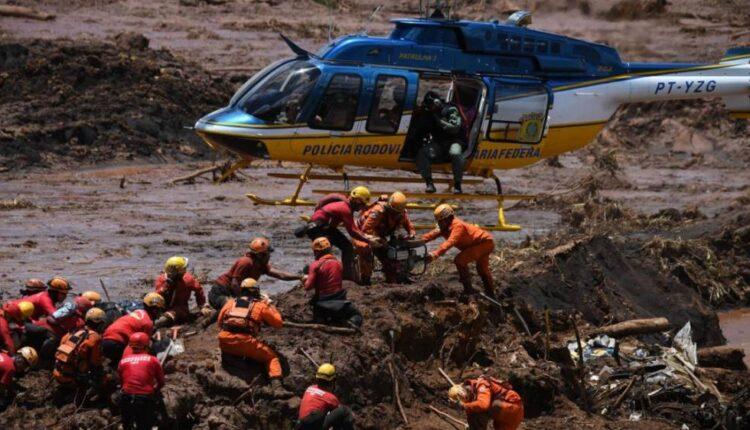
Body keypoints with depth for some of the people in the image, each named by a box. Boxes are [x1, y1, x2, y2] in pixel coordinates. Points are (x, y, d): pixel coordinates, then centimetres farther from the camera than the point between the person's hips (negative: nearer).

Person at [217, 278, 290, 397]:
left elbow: (220, 323, 28)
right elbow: (278, 322, 18)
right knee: (271, 357, 9)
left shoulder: (230, 302, 22)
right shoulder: (260, 305, 13)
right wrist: (271, 307, 31)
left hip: (224, 342, 3)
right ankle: (276, 386, -9)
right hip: (245, 342, -3)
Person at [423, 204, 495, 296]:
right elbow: (433, 234, -8)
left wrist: (435, 254, -53)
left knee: (460, 260, -21)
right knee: (482, 269, 29)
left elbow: (450, 242, -42)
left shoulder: (457, 225, -29)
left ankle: (468, 290, -15)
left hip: (485, 243, -11)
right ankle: (490, 294, 48)